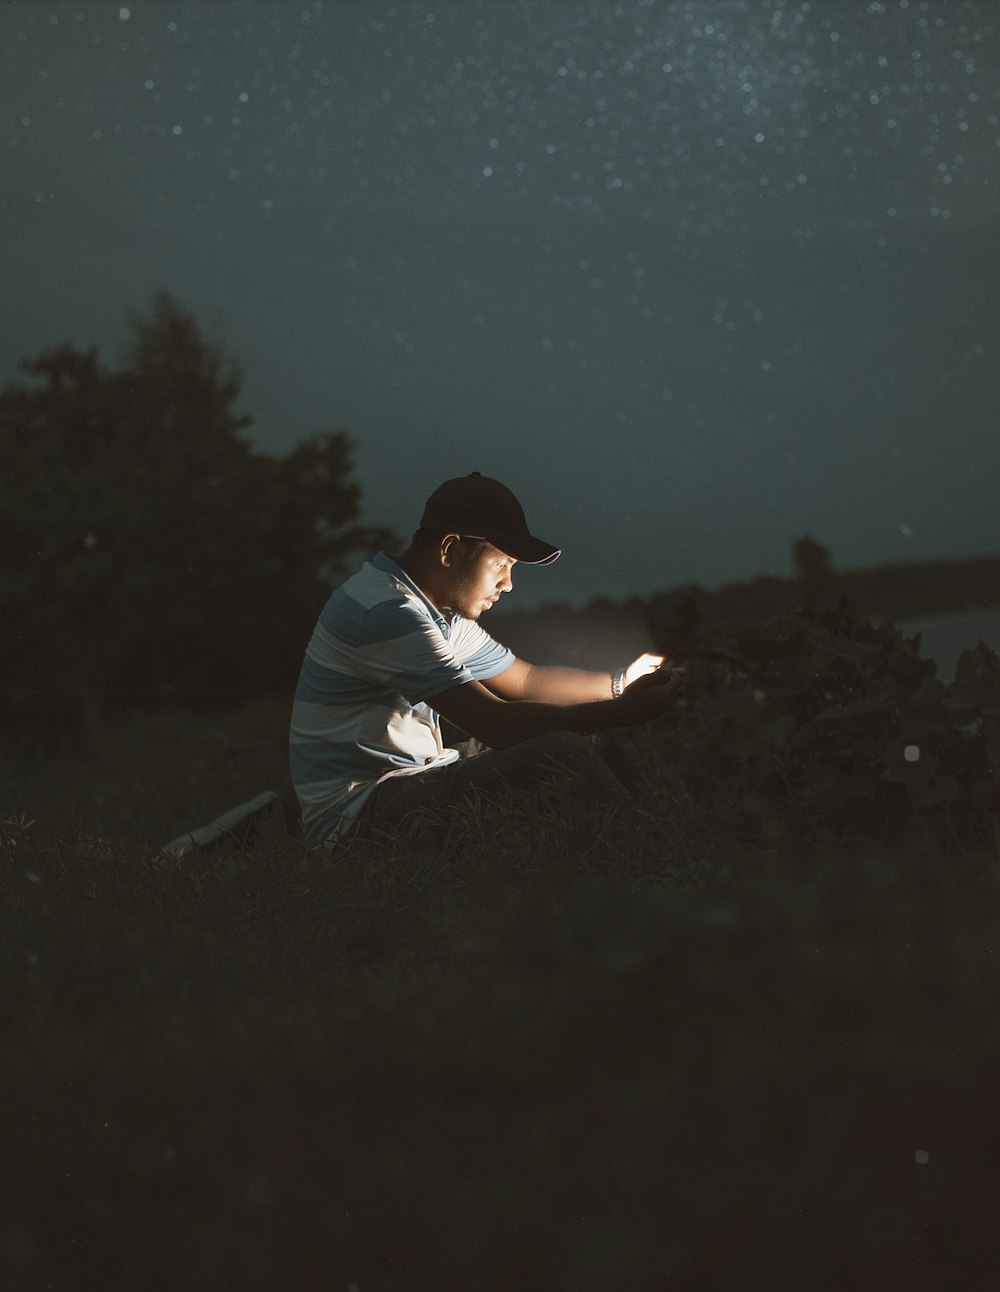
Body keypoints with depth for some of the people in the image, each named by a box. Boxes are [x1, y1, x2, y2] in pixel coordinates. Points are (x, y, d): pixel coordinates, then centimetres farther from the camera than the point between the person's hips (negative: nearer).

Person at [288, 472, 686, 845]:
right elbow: (494, 724, -24)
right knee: (561, 755, -21)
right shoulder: (386, 612, -22)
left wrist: (620, 683, 6)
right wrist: (626, 711, -19)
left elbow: (525, 680, 21)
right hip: (356, 813, -11)